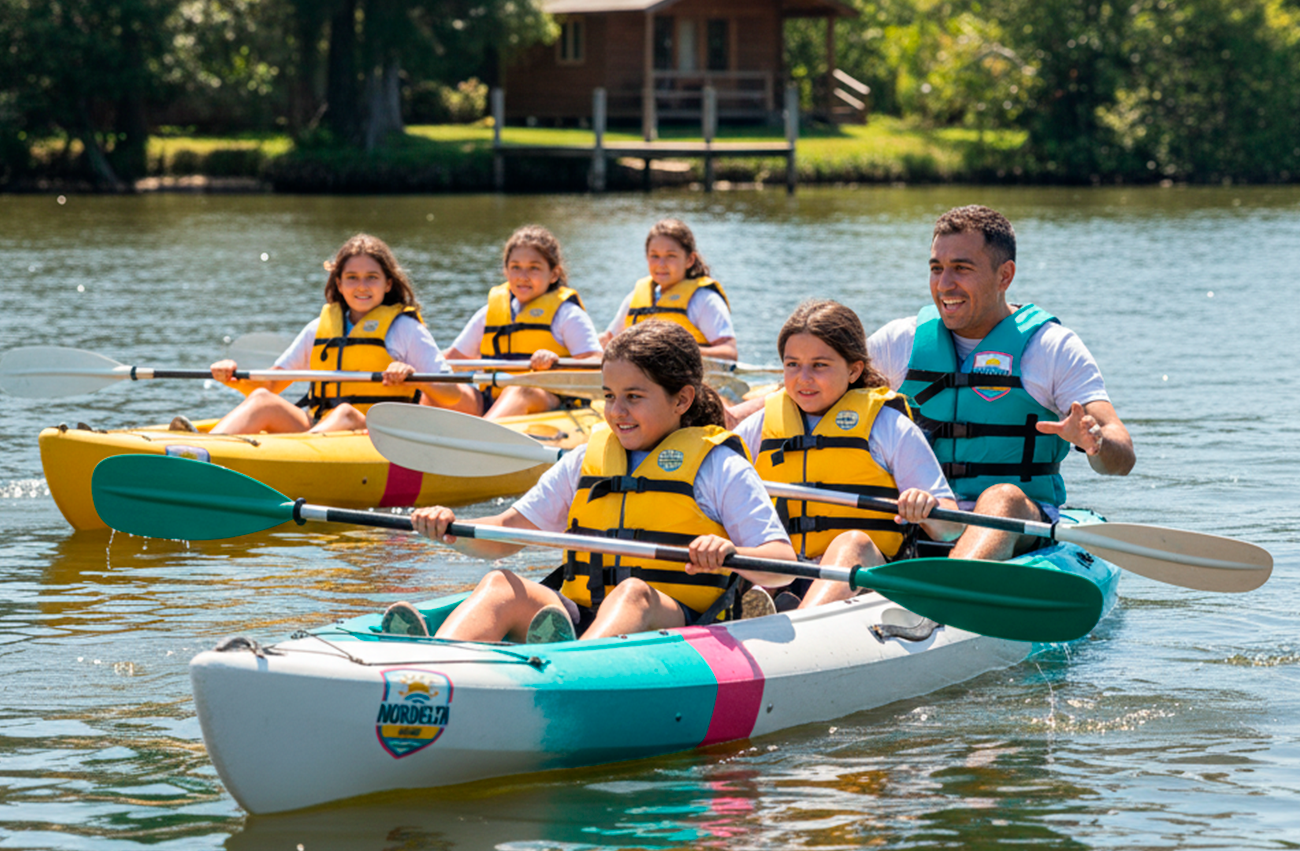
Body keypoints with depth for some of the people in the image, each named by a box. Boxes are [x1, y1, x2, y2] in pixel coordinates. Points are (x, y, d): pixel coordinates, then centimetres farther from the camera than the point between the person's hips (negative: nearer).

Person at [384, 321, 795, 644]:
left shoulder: (718, 467, 7)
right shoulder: (587, 461, 21)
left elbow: (783, 564, -2)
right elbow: (503, 537, 19)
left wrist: (730, 553, -25)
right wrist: (451, 530, -3)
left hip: (674, 627, -4)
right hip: (579, 619, 4)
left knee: (633, 591, -37)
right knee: (502, 586, -23)